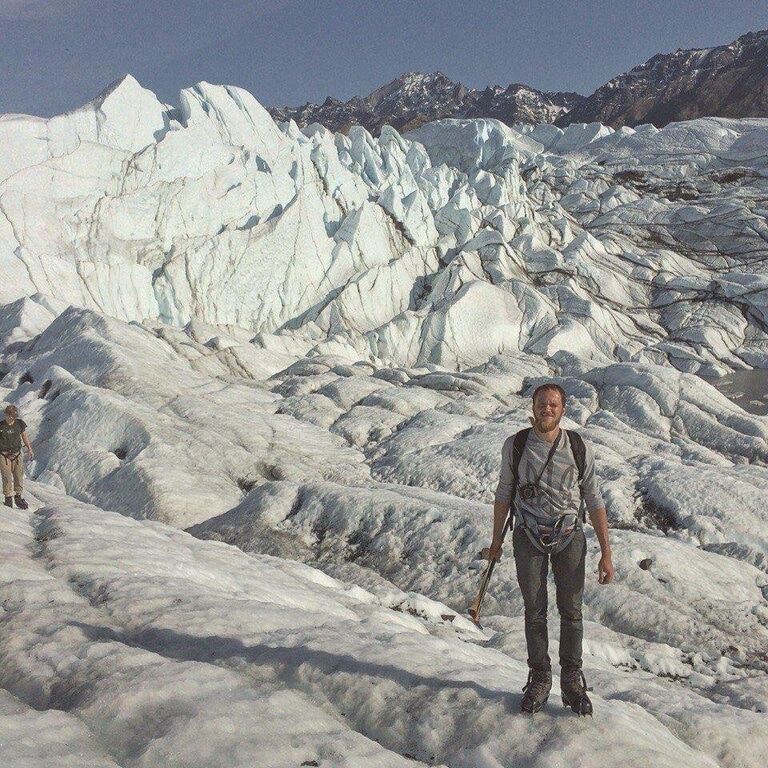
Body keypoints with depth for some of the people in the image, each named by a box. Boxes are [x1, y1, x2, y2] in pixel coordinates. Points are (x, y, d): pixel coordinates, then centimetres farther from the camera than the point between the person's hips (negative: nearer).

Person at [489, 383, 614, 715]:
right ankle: (539, 679, 20)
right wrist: (496, 540, 12)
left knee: (571, 610, 2)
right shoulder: (515, 446, -4)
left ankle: (572, 681, 17)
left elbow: (594, 501, -1)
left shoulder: (579, 448, -5)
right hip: (529, 538, 0)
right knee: (535, 611, 5)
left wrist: (606, 553, -3)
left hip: (569, 537, 0)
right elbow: (504, 494, 7)